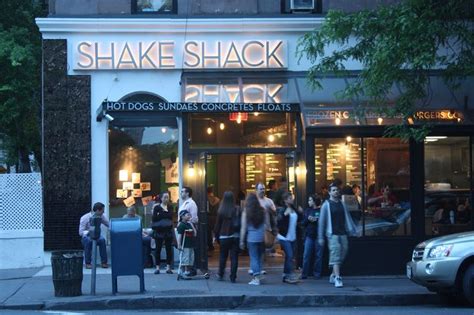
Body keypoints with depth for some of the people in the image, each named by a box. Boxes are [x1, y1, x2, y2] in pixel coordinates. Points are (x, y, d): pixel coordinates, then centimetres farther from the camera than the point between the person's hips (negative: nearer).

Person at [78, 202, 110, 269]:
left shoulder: (102, 216, -1)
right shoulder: (85, 218, -13)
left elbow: (110, 225, 4)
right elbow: (81, 232, -14)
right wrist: (89, 232, -31)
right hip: (86, 236, -3)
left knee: (102, 239, -33)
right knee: (88, 240, -39)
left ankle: (104, 262, -27)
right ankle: (88, 263, -27)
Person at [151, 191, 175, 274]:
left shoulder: (170, 207, 10)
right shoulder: (157, 207, 1)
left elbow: (171, 216, 0)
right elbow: (154, 218, -5)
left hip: (168, 230, 2)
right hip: (159, 230, -2)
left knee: (169, 249, 2)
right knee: (158, 249, 1)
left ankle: (168, 267, 8)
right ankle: (157, 267, 7)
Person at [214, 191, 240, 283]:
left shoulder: (221, 211, -6)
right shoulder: (237, 210, -6)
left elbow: (218, 225, 0)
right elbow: (241, 223, -2)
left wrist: (216, 236, 11)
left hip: (224, 237, 0)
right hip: (235, 236, 0)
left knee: (223, 257, 14)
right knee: (234, 257, 4)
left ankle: (220, 275, 19)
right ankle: (233, 277, 2)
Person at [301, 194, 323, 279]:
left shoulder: (321, 210, 0)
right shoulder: (307, 210, 13)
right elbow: (303, 223, 10)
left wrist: (316, 220, -16)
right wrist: (308, 219, -8)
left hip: (318, 236, -3)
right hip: (309, 235, 3)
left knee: (318, 255, 2)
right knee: (306, 255, -2)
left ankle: (317, 273, 11)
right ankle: (304, 274, 3)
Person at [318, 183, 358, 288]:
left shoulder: (342, 204, 13)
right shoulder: (326, 205, -1)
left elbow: (347, 218, 13)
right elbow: (322, 221, -1)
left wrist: (353, 231, 6)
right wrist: (320, 237, -4)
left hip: (343, 233, 5)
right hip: (333, 234, -5)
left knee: (342, 256, 6)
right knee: (335, 256, -13)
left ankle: (333, 275, 20)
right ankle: (337, 279, -17)